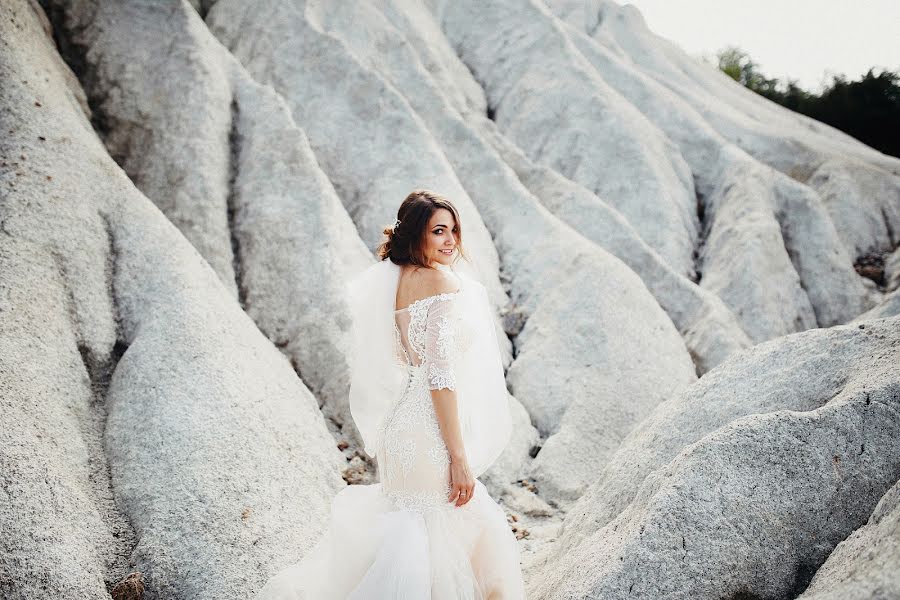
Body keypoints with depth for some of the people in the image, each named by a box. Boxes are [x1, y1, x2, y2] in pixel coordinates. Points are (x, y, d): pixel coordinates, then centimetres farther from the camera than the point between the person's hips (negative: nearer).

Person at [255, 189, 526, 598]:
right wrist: (459, 457, -17)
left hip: (400, 430, 9)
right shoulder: (442, 281, -13)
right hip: (433, 438, -9)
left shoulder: (393, 279, 11)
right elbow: (441, 374, -19)